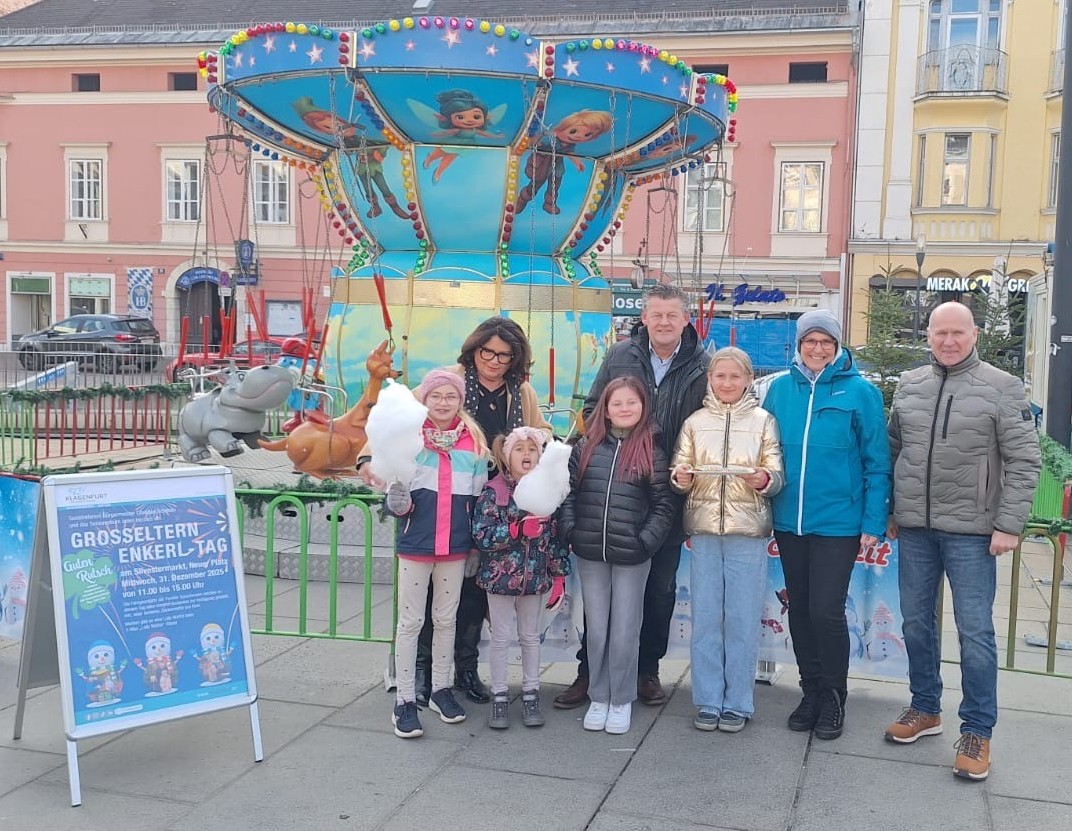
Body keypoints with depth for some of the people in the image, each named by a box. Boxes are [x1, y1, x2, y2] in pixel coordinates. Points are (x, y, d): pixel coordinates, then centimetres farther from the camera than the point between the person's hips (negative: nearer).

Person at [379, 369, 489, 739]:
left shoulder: (474, 443, 2)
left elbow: (479, 498, 10)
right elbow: (395, 499, -1)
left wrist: (478, 546, 8)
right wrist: (398, 502, -24)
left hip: (455, 545, 3)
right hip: (415, 543, -2)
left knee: (446, 619, 14)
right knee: (410, 621, 3)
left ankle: (440, 689, 28)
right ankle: (405, 701, 10)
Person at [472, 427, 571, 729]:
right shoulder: (494, 491, -10)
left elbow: (556, 533, 6)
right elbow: (481, 535, -17)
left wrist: (558, 572, 5)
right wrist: (519, 529, -24)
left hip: (535, 576, 3)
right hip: (501, 575, -3)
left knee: (530, 636, 14)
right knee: (501, 637, 7)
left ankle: (530, 694, 25)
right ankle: (499, 696, 19)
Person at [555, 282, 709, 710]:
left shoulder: (702, 365, -3)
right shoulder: (620, 356, 1)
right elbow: (591, 410, 7)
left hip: (669, 494, 0)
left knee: (661, 587, 11)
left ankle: (647, 669, 27)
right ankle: (589, 669, 18)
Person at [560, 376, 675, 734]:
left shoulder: (652, 452, -1)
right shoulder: (586, 448, 4)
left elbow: (663, 505, -2)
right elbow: (568, 493, 5)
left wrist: (646, 541, -11)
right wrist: (571, 531, -5)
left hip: (631, 557, -2)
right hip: (590, 555, 2)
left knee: (625, 631, 6)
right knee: (596, 630, 11)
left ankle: (622, 701, 20)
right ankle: (598, 697, 24)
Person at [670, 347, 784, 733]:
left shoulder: (763, 420, 6)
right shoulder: (695, 422, 11)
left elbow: (778, 475, 1)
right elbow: (679, 468, 6)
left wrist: (764, 479, -20)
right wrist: (681, 476, -16)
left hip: (748, 530, -1)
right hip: (704, 529, 2)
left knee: (743, 619, 2)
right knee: (705, 618, 5)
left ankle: (738, 703, 13)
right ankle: (708, 701, 15)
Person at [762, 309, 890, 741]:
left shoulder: (860, 392, -6)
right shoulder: (780, 388, 4)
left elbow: (877, 462, -5)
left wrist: (873, 522, -9)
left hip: (838, 522, -4)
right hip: (789, 521, 4)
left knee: (825, 611, -5)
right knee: (799, 608, 13)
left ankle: (833, 697, 16)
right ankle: (811, 691, 29)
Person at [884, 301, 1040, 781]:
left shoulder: (1001, 388, -5)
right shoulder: (909, 385, 8)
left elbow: (1024, 461, -6)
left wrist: (1009, 525, -12)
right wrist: (891, 511, 12)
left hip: (970, 530, -4)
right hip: (914, 527, 4)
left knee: (975, 630, -1)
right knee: (916, 621, 12)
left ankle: (977, 731, 11)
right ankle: (925, 709, 29)